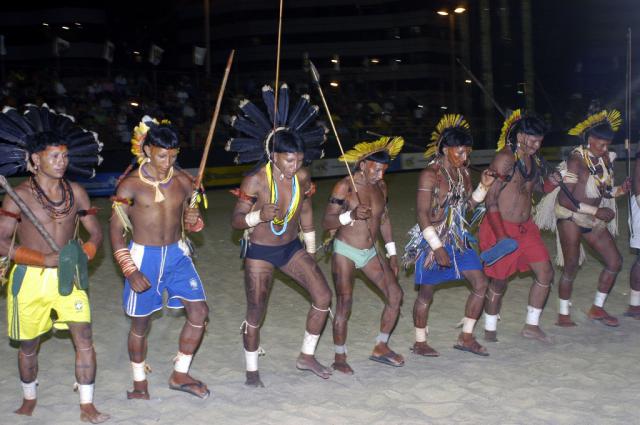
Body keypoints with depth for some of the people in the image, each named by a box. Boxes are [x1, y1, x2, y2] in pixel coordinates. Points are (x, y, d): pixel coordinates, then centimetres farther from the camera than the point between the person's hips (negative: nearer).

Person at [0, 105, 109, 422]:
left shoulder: (75, 192, 2)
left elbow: (96, 233, 9)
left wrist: (83, 256, -11)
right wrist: (45, 260, -20)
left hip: (68, 277, 3)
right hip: (30, 278, -2)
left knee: (84, 339, -6)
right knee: (29, 346, 13)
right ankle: (29, 399, 37)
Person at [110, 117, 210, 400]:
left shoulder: (183, 181, 0)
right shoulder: (130, 185, -12)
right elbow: (116, 231, -9)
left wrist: (193, 221, -13)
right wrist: (130, 271, -16)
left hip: (177, 254, 4)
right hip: (143, 257, -4)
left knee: (199, 311, -4)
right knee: (140, 323, 7)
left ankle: (180, 375, 14)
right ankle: (140, 384, 27)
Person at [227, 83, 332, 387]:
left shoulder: (302, 177, -7)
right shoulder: (255, 181, -21)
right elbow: (236, 220, -17)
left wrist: (310, 250, 17)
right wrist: (259, 216, -39)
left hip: (291, 248, 5)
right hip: (259, 251, -5)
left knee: (323, 296, -3)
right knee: (255, 313, 0)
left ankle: (307, 356, 15)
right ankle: (252, 371, 21)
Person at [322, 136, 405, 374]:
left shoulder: (381, 187, 5)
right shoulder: (344, 187, -14)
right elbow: (327, 222, -14)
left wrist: (392, 253, 15)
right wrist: (351, 215, -32)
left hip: (370, 253, 6)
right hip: (345, 252, -6)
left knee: (395, 295, -1)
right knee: (344, 304, -8)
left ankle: (380, 347, 14)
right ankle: (340, 358, 7)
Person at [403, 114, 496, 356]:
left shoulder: (463, 172, 6)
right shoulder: (430, 174, -16)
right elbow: (422, 214, -19)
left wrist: (483, 186, -2)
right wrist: (437, 247, -22)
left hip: (459, 240, 7)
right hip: (433, 241, -7)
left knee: (480, 284, 3)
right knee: (426, 293, 5)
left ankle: (466, 337, 16)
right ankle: (419, 343, 21)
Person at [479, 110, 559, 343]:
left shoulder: (534, 160, 6)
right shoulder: (505, 159, -18)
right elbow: (490, 199, -20)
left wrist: (551, 183, -1)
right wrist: (501, 236, -25)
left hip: (526, 227, 8)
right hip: (501, 227, -8)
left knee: (546, 273, 5)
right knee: (500, 281, 3)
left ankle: (531, 325, 19)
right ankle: (490, 331, 21)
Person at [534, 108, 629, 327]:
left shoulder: (605, 159, 1)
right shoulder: (576, 160, -20)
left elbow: (603, 191, 11)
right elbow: (564, 200, -23)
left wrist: (620, 190, -9)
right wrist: (596, 211, -22)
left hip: (593, 219, 7)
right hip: (570, 218, -7)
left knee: (615, 262, 5)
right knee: (571, 268, -4)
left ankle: (597, 308, 20)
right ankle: (563, 315, 11)